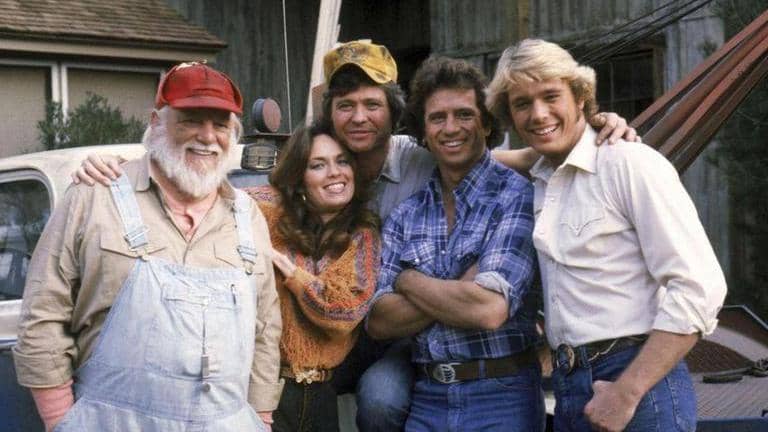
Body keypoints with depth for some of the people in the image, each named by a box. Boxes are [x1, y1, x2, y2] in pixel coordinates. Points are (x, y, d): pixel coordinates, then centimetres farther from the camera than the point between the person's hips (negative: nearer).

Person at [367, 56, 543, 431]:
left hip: (500, 398, -4)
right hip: (427, 399, 4)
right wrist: (460, 290, -14)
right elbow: (378, 321, -1)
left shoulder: (517, 194, -9)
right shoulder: (405, 216, 7)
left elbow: (490, 309, -20)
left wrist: (408, 281, -6)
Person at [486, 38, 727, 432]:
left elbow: (700, 288, -16)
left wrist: (627, 392, -17)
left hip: (639, 384, -7)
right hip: (567, 390, 7)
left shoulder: (630, 163, -10)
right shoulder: (538, 183, 10)